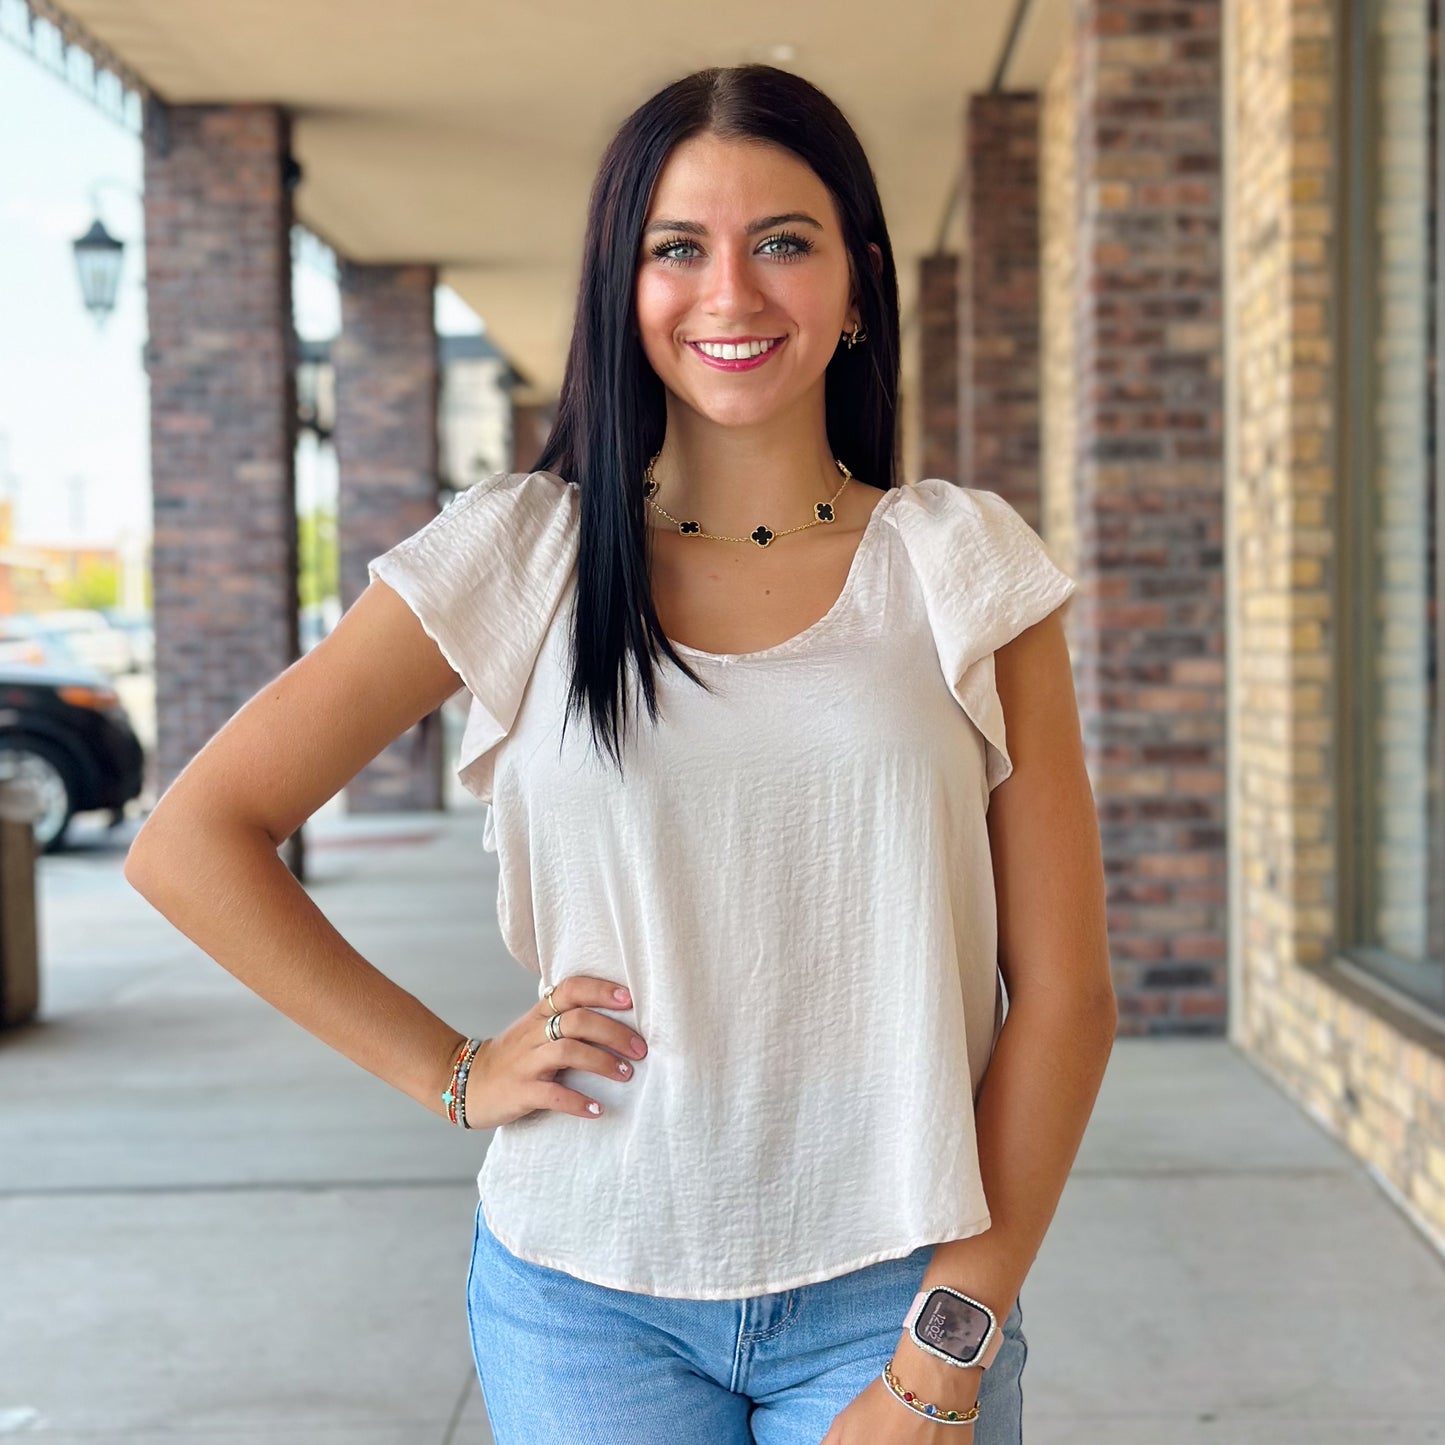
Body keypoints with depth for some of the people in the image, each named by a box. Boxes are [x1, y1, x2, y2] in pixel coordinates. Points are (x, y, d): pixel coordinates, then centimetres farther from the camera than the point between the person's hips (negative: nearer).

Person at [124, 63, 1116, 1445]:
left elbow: (1063, 996, -3)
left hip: (887, 1295, 0)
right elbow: (190, 840, 0)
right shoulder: (519, 555, -3)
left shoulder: (963, 564, -2)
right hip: (590, 1295, 0)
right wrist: (451, 1071, -3)